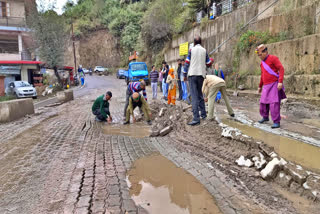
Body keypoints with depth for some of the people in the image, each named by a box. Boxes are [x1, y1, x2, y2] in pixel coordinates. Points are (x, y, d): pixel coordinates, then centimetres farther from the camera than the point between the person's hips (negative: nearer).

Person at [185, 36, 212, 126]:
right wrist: (211, 61, 35)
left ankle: (196, 118, -17)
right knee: (200, 94, 20)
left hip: (192, 74, -3)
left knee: (194, 96, -9)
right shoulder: (204, 51, 9)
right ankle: (203, 114, 24)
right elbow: (208, 64, 12)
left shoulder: (191, 50, 3)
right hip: (201, 74, 3)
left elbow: (187, 63, 0)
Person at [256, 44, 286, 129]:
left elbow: (281, 69, -15)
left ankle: (276, 122, -8)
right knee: (263, 102, 10)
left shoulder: (273, 58, -7)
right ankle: (265, 117, 31)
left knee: (274, 103, -13)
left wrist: (280, 81, -26)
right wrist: (260, 86, 28)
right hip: (266, 86, 7)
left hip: (274, 84, -7)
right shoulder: (262, 63, 16)